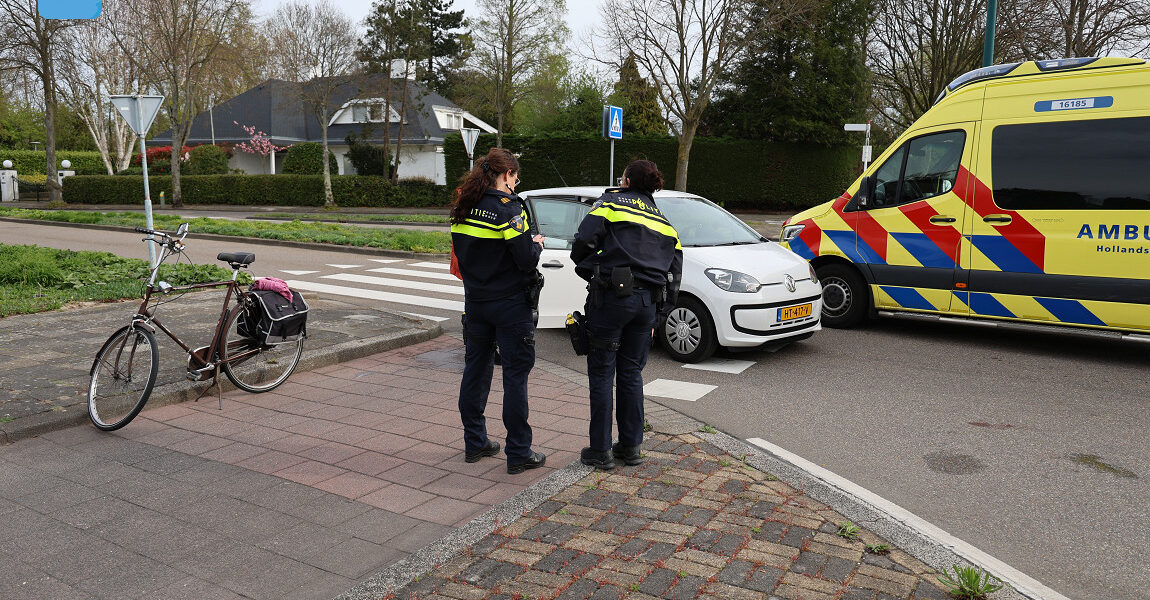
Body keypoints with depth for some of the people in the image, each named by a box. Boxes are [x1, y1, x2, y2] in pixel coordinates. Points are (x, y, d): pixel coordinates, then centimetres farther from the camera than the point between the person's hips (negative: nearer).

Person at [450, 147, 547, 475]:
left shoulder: (463, 206, 6)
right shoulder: (508, 207, -15)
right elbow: (526, 259, -19)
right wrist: (537, 244, 2)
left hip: (475, 301, 7)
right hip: (509, 303, -7)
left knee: (476, 369, 14)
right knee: (516, 374, 0)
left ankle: (475, 442, 25)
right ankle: (518, 453, 6)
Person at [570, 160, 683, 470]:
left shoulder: (611, 201, 3)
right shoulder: (663, 221, 20)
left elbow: (583, 242, -9)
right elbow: (675, 272, 16)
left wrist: (589, 270, 10)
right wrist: (658, 316, 20)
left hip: (612, 295, -5)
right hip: (648, 301, 6)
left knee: (601, 372, 3)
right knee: (631, 372, 15)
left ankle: (601, 450, 7)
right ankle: (631, 446, 20)